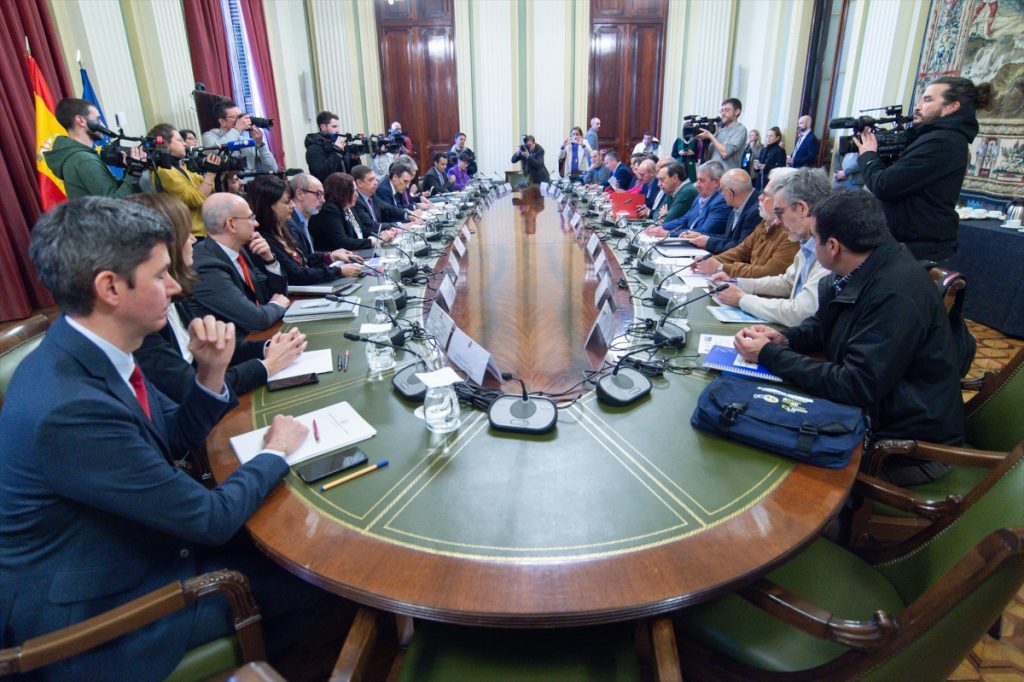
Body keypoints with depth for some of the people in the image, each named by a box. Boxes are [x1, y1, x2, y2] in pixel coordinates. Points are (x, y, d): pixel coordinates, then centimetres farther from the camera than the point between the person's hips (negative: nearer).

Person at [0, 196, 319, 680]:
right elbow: (210, 519, -26)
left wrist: (211, 373, -12)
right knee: (311, 577, -1)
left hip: (135, 546, 8)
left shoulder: (92, 352, -7)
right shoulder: (69, 409, -35)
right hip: (95, 621, -8)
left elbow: (174, 439, 6)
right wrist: (275, 454, -10)